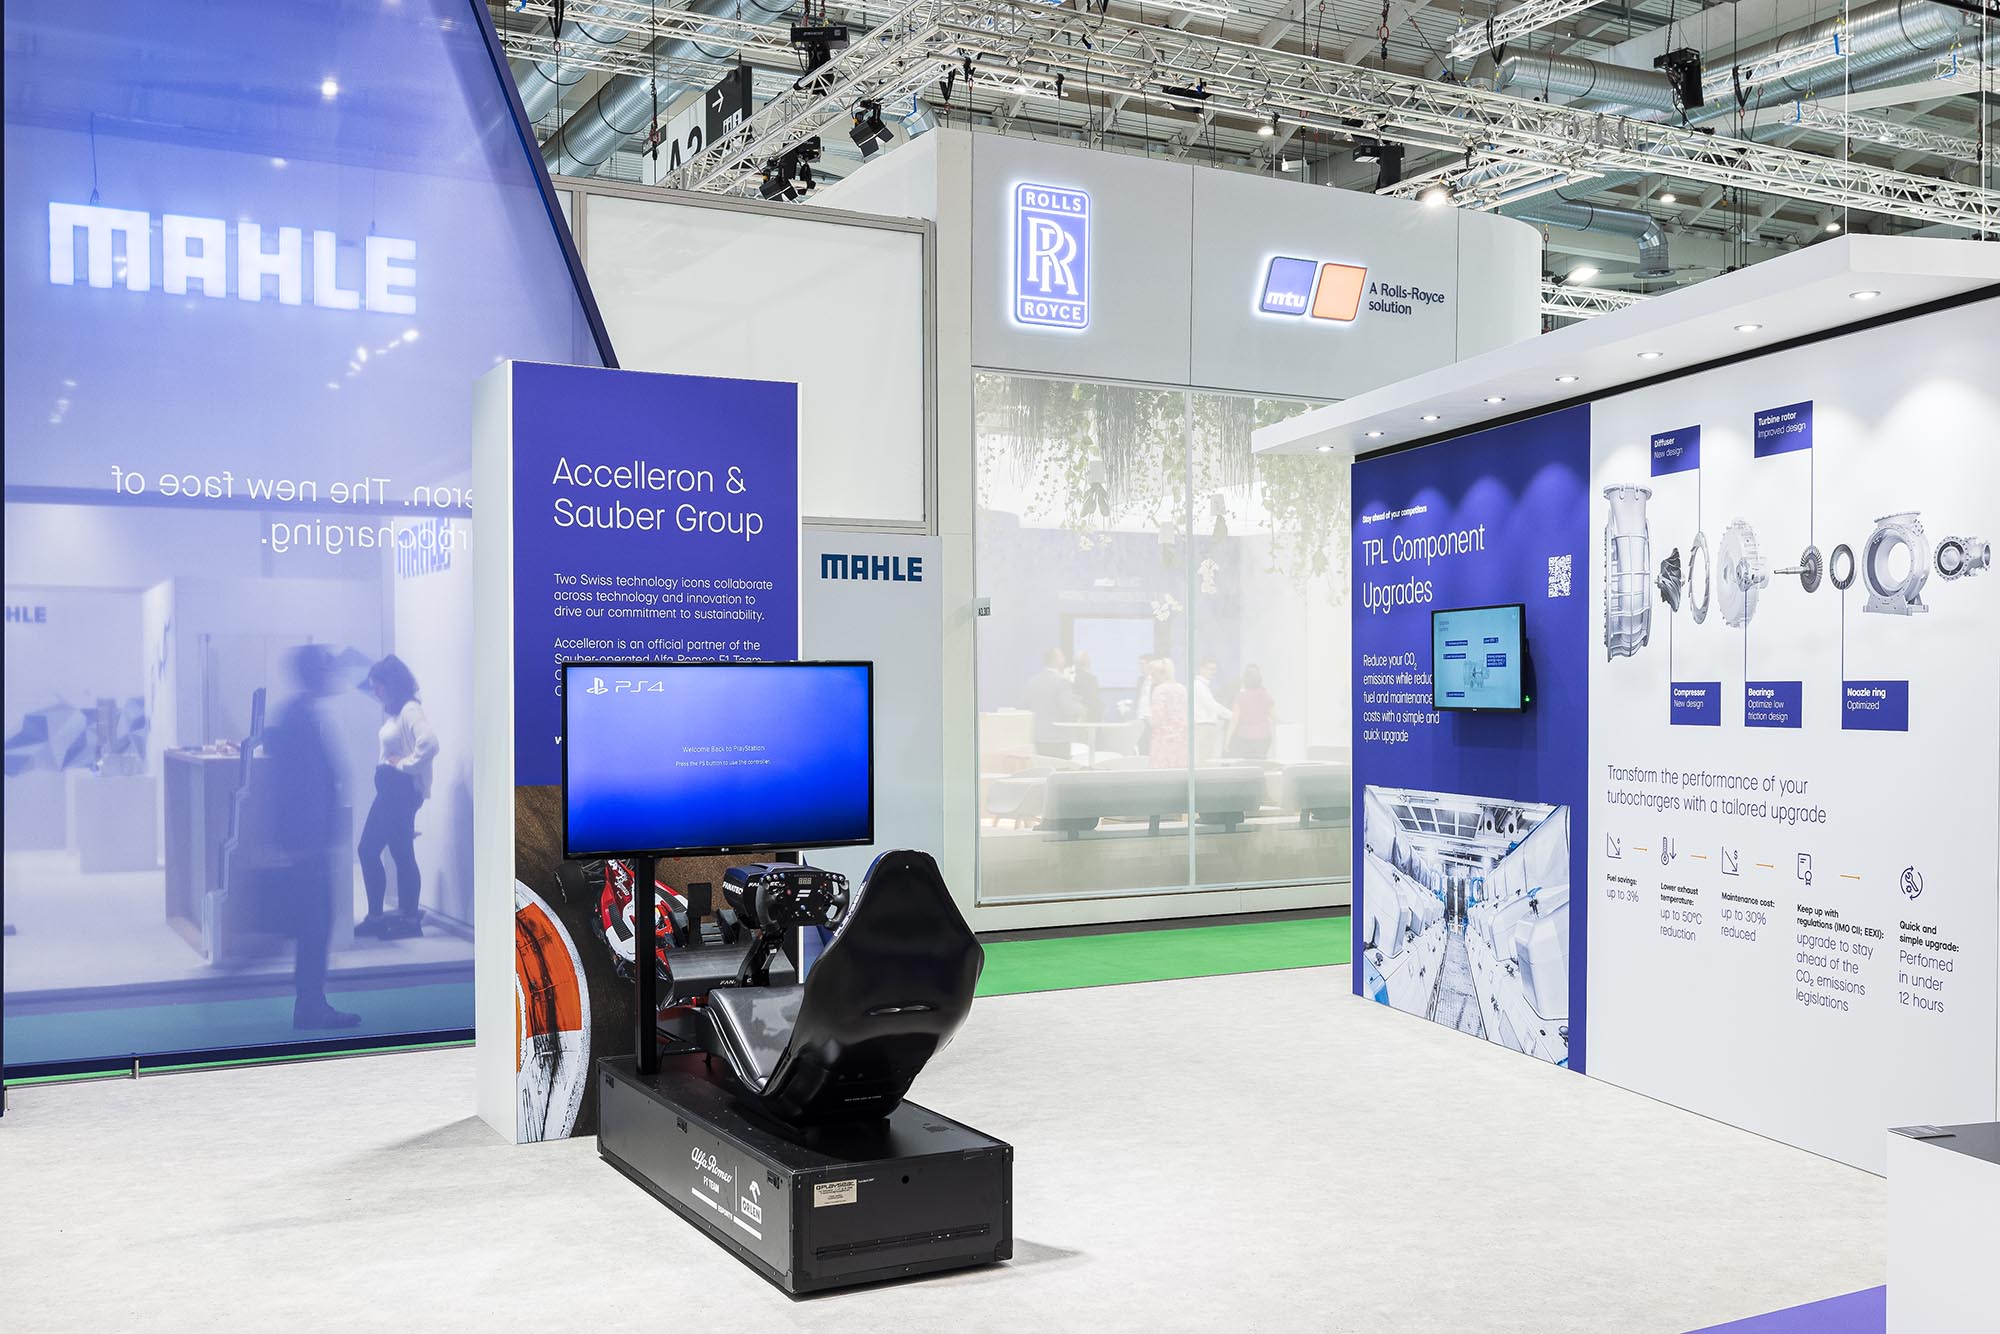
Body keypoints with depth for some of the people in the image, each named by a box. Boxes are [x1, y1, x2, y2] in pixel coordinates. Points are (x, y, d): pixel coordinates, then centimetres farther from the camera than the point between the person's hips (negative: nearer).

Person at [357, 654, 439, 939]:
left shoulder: (410, 710, -15)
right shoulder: (393, 711, 15)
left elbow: (429, 744, -30)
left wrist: (405, 764, -19)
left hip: (402, 789, -10)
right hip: (389, 788, 10)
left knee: (402, 854, -4)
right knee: (367, 850, 11)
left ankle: (410, 920, 5)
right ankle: (375, 917, 17)